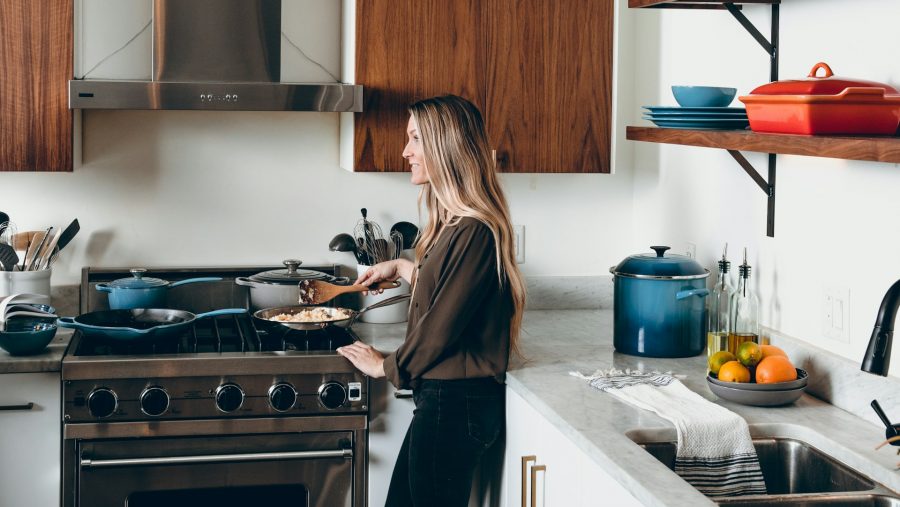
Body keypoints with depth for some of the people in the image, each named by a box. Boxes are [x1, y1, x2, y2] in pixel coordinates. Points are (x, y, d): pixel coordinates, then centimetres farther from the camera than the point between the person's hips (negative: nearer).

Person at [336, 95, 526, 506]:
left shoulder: (475, 233, -21)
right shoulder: (455, 224, 9)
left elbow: (441, 326, -18)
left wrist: (387, 366, -3)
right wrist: (401, 268, 27)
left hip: (456, 405, -10)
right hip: (442, 398, 10)